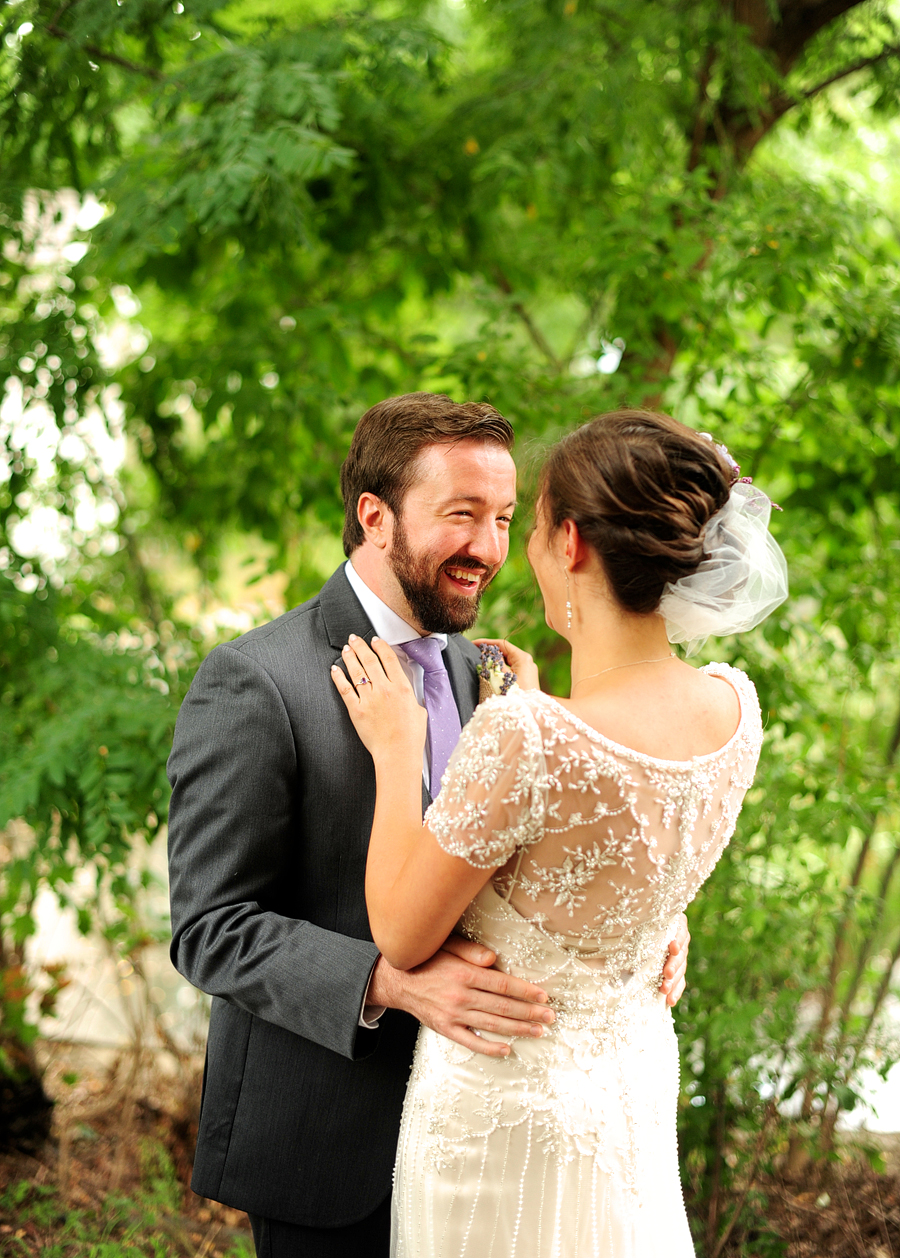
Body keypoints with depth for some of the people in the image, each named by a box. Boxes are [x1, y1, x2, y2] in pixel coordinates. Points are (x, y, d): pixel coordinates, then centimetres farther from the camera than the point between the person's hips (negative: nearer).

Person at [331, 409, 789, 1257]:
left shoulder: (521, 739, -32)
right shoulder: (733, 707, -11)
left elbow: (401, 938, -18)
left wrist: (396, 749, -8)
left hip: (509, 1099, -6)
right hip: (637, 1076, 6)